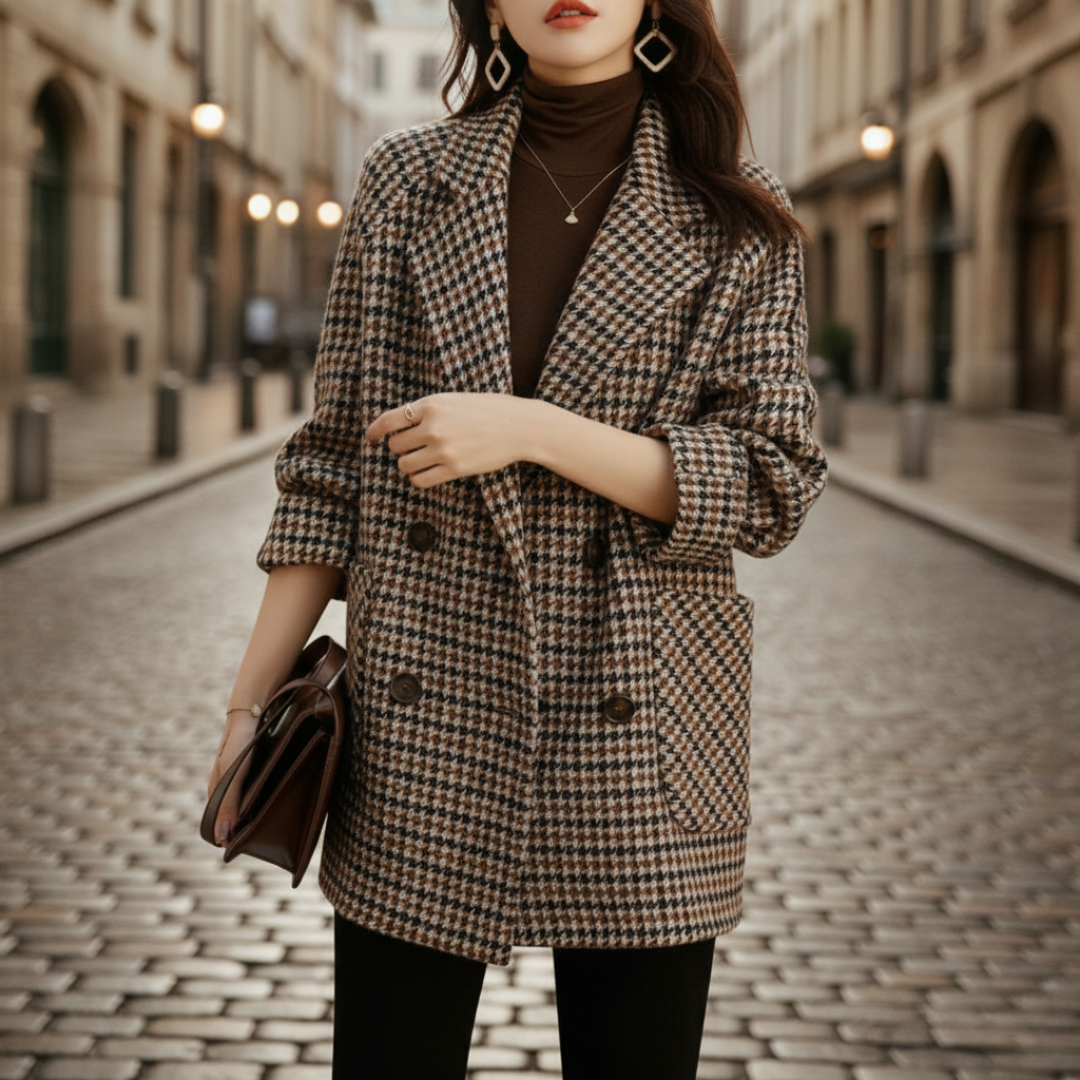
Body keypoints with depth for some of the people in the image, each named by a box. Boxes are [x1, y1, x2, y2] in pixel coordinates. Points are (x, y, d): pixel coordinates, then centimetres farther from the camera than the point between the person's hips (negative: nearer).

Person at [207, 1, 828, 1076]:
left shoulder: (739, 220, 2)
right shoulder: (404, 181, 5)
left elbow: (770, 486, -5)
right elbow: (334, 463, 6)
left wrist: (530, 431, -17)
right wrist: (251, 703, 2)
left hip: (638, 735, 0)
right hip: (422, 717, 1)